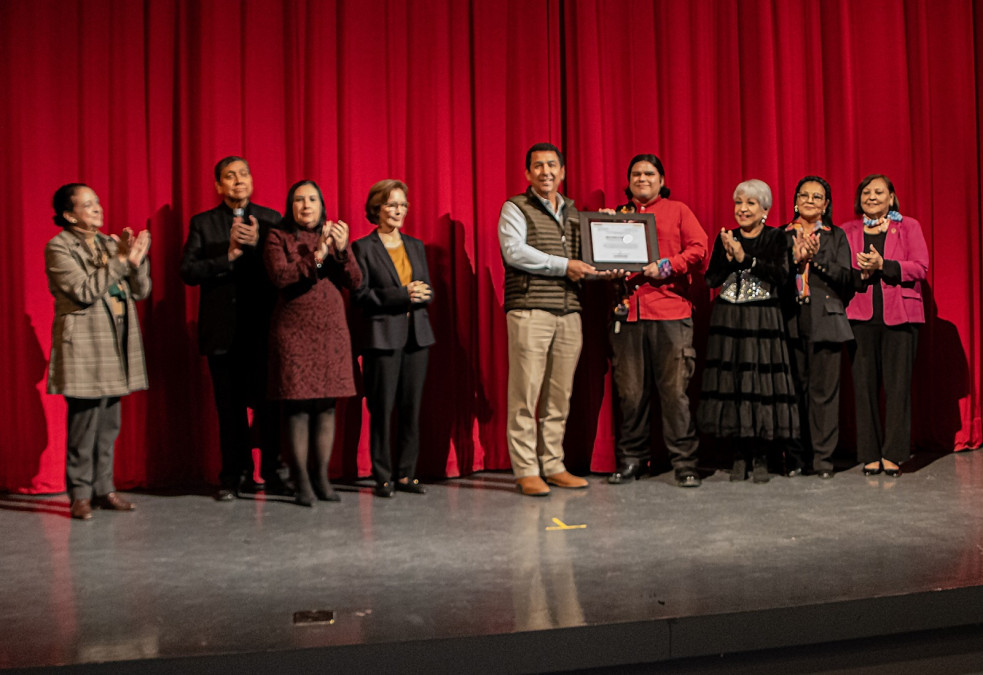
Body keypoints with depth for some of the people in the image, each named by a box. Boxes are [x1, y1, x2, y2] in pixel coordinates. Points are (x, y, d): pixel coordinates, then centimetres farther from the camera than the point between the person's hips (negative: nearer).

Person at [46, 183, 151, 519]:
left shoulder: (110, 243, 15)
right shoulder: (59, 247, -3)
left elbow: (141, 291, 10)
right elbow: (85, 291, -15)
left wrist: (137, 260, -8)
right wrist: (120, 259, -17)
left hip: (117, 345, 6)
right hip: (85, 347, -6)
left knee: (109, 424, 9)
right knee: (84, 424, -4)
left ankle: (104, 488, 18)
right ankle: (80, 493, 6)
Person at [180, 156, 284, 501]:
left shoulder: (270, 220, 10)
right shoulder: (202, 223, 9)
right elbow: (188, 272, -2)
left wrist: (257, 244, -15)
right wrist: (228, 255, -12)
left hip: (263, 329, 0)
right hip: (223, 331, 0)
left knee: (268, 404, -1)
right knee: (230, 408, 5)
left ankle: (272, 472, 11)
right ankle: (235, 476, 15)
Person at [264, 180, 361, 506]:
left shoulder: (333, 236, 15)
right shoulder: (278, 237, 5)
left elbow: (355, 282, 5)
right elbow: (279, 276, -11)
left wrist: (342, 249, -10)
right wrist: (315, 257, -15)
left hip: (332, 331, 4)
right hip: (294, 332, -3)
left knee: (327, 406, 4)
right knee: (297, 406, -4)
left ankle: (321, 477, 12)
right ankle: (301, 481, 3)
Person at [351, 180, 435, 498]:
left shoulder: (415, 245, 16)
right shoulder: (363, 248, 0)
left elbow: (428, 291, 15)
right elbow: (361, 295, -7)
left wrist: (421, 295, -9)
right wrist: (402, 295, -15)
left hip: (417, 335, 5)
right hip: (382, 336, -5)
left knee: (412, 408, 5)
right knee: (382, 409, -3)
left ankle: (406, 474, 14)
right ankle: (382, 477, 7)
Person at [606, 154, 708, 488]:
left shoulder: (678, 211, 13)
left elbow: (699, 249, 3)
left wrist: (666, 266, -9)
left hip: (671, 311, -2)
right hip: (628, 311, 3)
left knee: (675, 389, -5)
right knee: (630, 390, 2)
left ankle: (684, 463, 0)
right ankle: (631, 460, 13)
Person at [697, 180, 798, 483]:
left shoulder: (776, 237, 4)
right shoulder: (725, 238, 11)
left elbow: (780, 274, -11)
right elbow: (711, 279, 4)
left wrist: (745, 258, -14)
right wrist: (728, 258, -11)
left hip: (763, 320, -2)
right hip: (728, 320, 2)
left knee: (762, 382, -5)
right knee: (731, 382, 0)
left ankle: (760, 457, 5)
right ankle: (739, 455, 9)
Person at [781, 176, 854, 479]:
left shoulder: (836, 236, 12)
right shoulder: (782, 236, 14)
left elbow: (846, 278, 1)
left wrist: (816, 257, -9)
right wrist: (795, 258, -9)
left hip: (825, 320, -1)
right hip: (790, 320, 1)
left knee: (824, 389, -4)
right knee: (794, 388, 0)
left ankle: (823, 457, 3)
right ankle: (795, 457, 8)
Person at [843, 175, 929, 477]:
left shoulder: (909, 226, 12)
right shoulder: (847, 231, 15)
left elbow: (920, 267, -1)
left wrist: (882, 265, -13)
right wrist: (860, 272, -11)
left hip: (899, 316, -1)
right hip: (861, 316, 1)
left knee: (898, 383, -3)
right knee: (865, 384, -1)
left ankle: (893, 454, 5)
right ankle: (871, 454, 7)